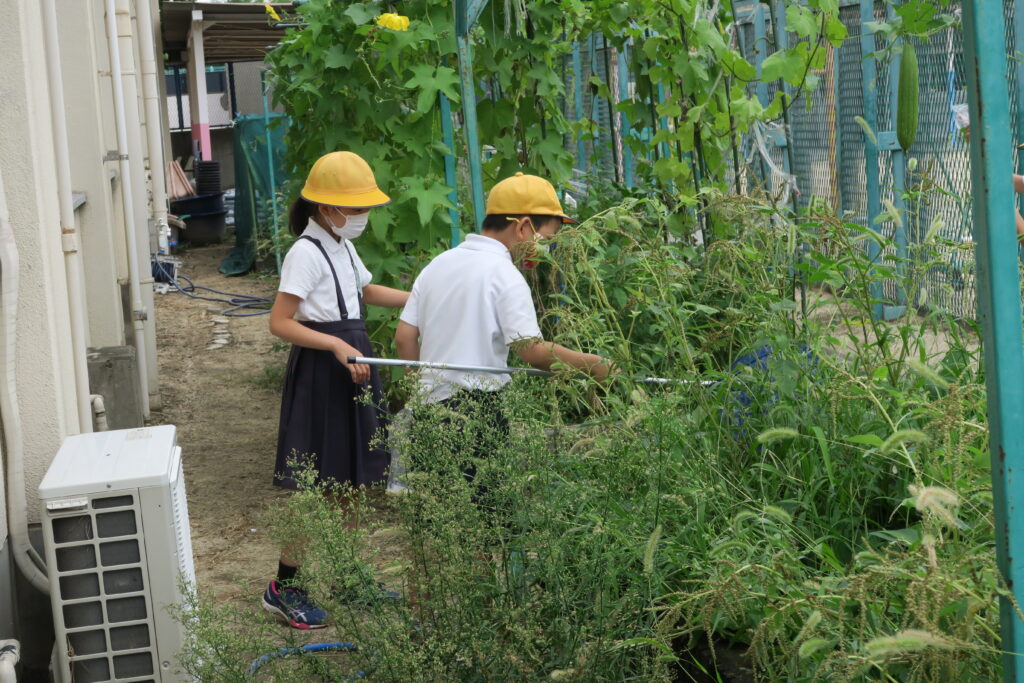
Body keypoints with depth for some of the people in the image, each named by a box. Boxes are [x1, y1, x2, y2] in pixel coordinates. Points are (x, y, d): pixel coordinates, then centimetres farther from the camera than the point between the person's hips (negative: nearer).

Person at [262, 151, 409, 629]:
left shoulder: (342, 246, 12)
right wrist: (337, 346, -29)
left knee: (349, 480, 14)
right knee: (318, 484, -6)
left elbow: (366, 291, 31)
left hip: (351, 362, 9)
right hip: (320, 373, -9)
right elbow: (280, 323, -21)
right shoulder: (307, 253, -16)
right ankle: (283, 588, 3)